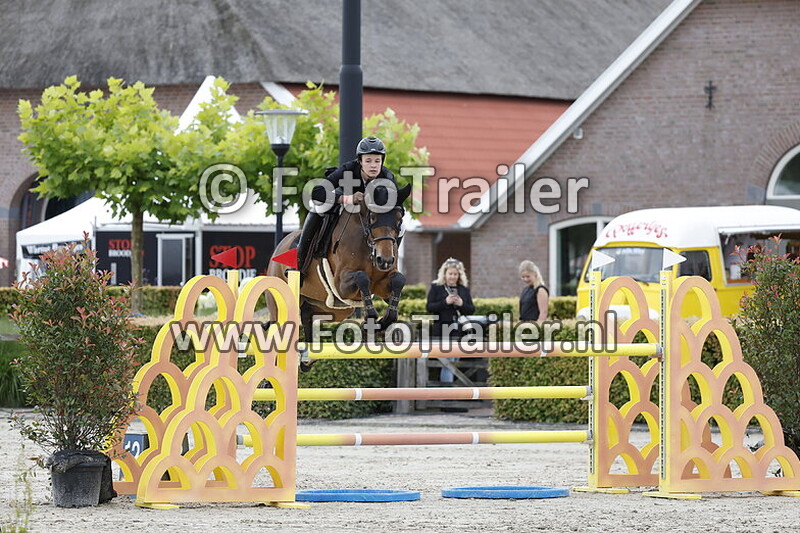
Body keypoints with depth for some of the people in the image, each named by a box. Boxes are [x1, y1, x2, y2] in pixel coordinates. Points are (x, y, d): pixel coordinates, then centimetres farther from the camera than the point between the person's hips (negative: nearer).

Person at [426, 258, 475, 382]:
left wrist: (462, 304, -10)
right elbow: (429, 307, -5)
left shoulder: (464, 289, 13)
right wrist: (445, 302, -17)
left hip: (459, 331, 5)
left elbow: (471, 310, 11)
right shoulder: (436, 288, 3)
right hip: (443, 332, -5)